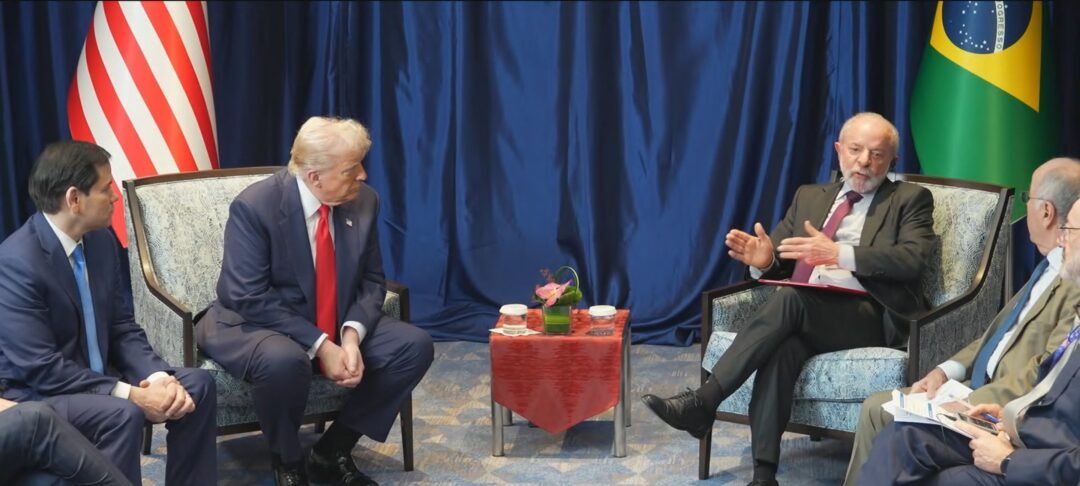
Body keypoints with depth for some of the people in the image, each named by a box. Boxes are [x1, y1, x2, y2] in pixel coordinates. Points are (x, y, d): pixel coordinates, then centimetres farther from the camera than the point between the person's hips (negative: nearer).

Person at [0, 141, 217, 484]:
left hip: (96, 376, 8)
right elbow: (40, 368, -25)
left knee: (196, 385, -6)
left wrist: (158, 376, -13)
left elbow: (121, 327, 6)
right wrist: (130, 394, -26)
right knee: (122, 414, -32)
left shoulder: (102, 239, 1)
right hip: (37, 395, -8)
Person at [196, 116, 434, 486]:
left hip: (339, 326, 6)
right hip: (255, 323, -6)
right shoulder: (254, 206, -22)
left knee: (415, 346, -12)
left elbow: (371, 280, 1)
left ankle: (332, 451, 1)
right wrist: (319, 345, -28)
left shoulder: (364, 201, -6)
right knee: (284, 362, -39)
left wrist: (352, 334, -19)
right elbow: (250, 299, -23)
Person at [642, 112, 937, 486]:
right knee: (782, 345, -34)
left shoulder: (910, 200, 10)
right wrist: (764, 259, -8)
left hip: (869, 317, -3)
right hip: (802, 314, 3)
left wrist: (840, 255, -22)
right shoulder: (810, 196, 23)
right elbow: (781, 266, 18)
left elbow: (912, 259, -8)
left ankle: (703, 401, -32)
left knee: (789, 299, -33)